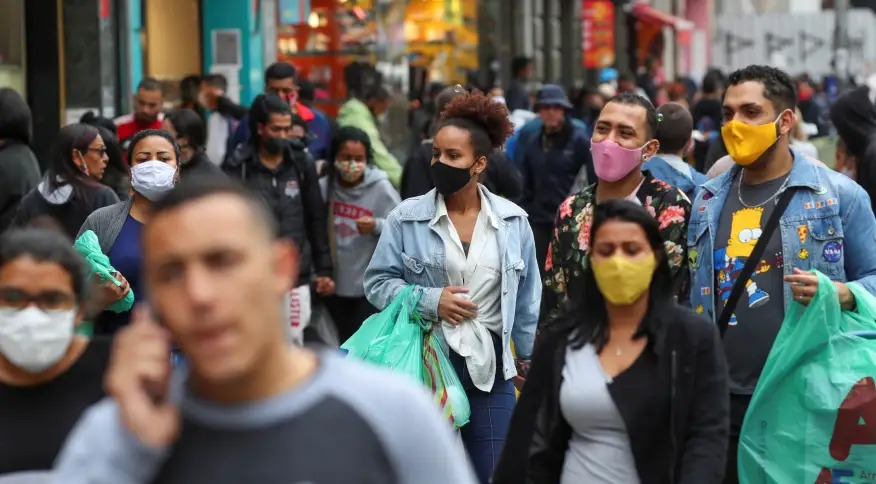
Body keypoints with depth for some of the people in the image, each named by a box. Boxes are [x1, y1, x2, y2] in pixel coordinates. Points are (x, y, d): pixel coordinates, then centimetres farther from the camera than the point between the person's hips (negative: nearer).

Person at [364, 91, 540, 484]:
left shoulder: (513, 220, 1)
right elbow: (377, 282, -1)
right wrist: (427, 301, -15)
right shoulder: (406, 218, -5)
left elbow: (526, 297, 8)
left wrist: (529, 356, 12)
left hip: (490, 364, 1)